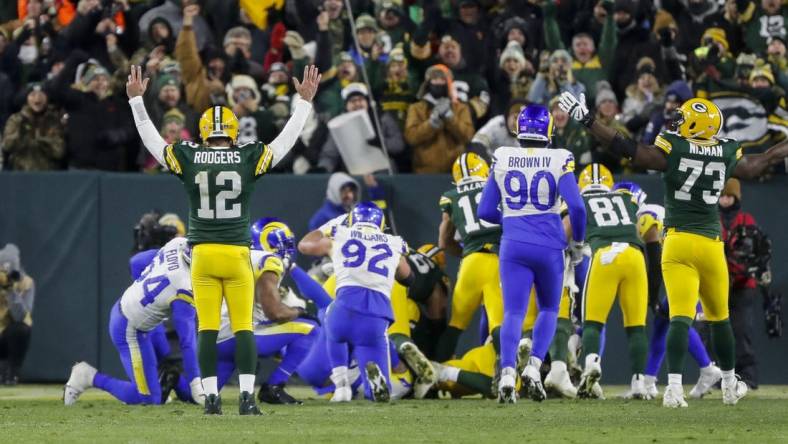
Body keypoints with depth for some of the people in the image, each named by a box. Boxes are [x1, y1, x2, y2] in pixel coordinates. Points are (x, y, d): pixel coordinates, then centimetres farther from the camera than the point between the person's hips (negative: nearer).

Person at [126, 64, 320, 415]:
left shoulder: (189, 160, -2)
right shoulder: (248, 160, -4)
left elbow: (151, 139, 11)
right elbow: (286, 140, 6)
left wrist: (136, 100, 22)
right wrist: (305, 101, 17)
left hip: (203, 255, 1)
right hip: (237, 254, -1)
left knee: (207, 329, 3)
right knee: (243, 328, 1)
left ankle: (211, 398, 0)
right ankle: (247, 396, -6)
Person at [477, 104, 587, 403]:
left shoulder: (502, 160, 2)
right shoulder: (559, 161, -6)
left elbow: (485, 211, 6)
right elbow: (576, 207, -13)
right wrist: (578, 243, 4)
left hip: (514, 245, 1)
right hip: (549, 246, -1)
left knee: (513, 313, 1)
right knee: (548, 309, 18)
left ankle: (507, 373, -20)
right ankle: (534, 367, -1)